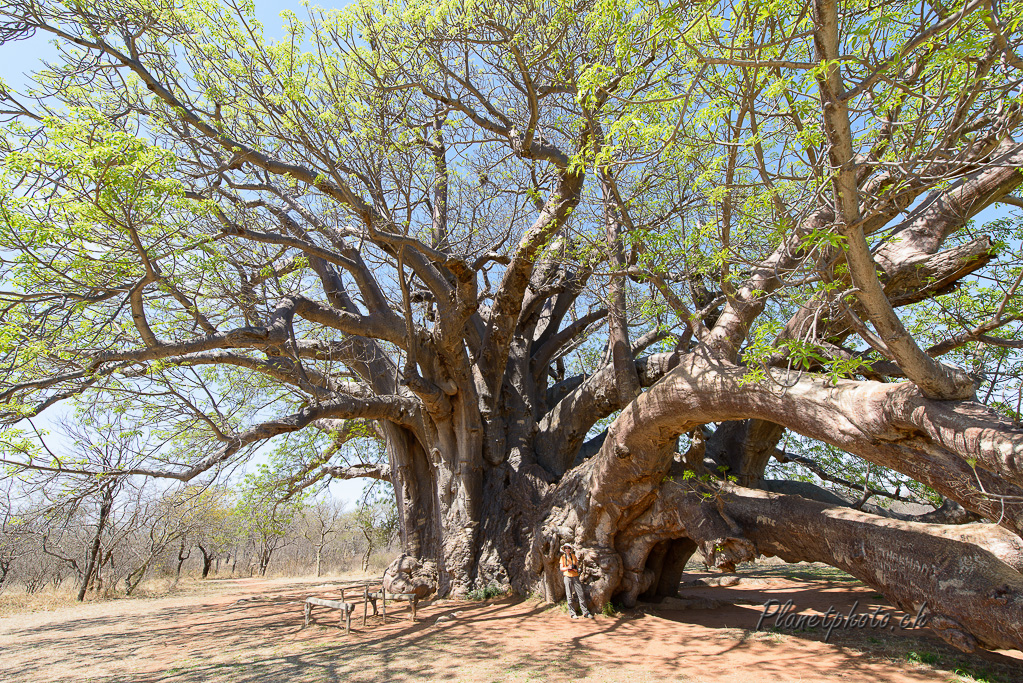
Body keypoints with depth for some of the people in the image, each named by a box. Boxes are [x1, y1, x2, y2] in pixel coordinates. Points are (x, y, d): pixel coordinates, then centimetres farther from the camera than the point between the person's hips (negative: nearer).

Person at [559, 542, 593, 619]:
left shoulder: (573, 556, 11)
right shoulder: (563, 557, 4)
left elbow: (577, 564, 16)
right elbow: (561, 568, 1)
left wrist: (576, 568, -6)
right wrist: (568, 567, -17)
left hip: (575, 576, 2)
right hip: (567, 576, -2)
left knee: (581, 594, -3)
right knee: (569, 595, -3)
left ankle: (585, 612, 2)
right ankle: (572, 613, 4)